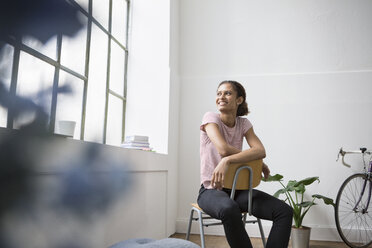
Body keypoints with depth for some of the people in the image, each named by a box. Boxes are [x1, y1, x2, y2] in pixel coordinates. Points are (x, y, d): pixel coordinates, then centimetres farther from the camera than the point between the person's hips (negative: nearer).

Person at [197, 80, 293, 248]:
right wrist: (258, 164, -13)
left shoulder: (243, 123, 5)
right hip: (211, 189, -4)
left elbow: (261, 150, -14)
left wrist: (227, 161, -30)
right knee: (229, 209, -39)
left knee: (285, 211, -14)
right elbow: (224, 149, -23)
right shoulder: (211, 118, -6)